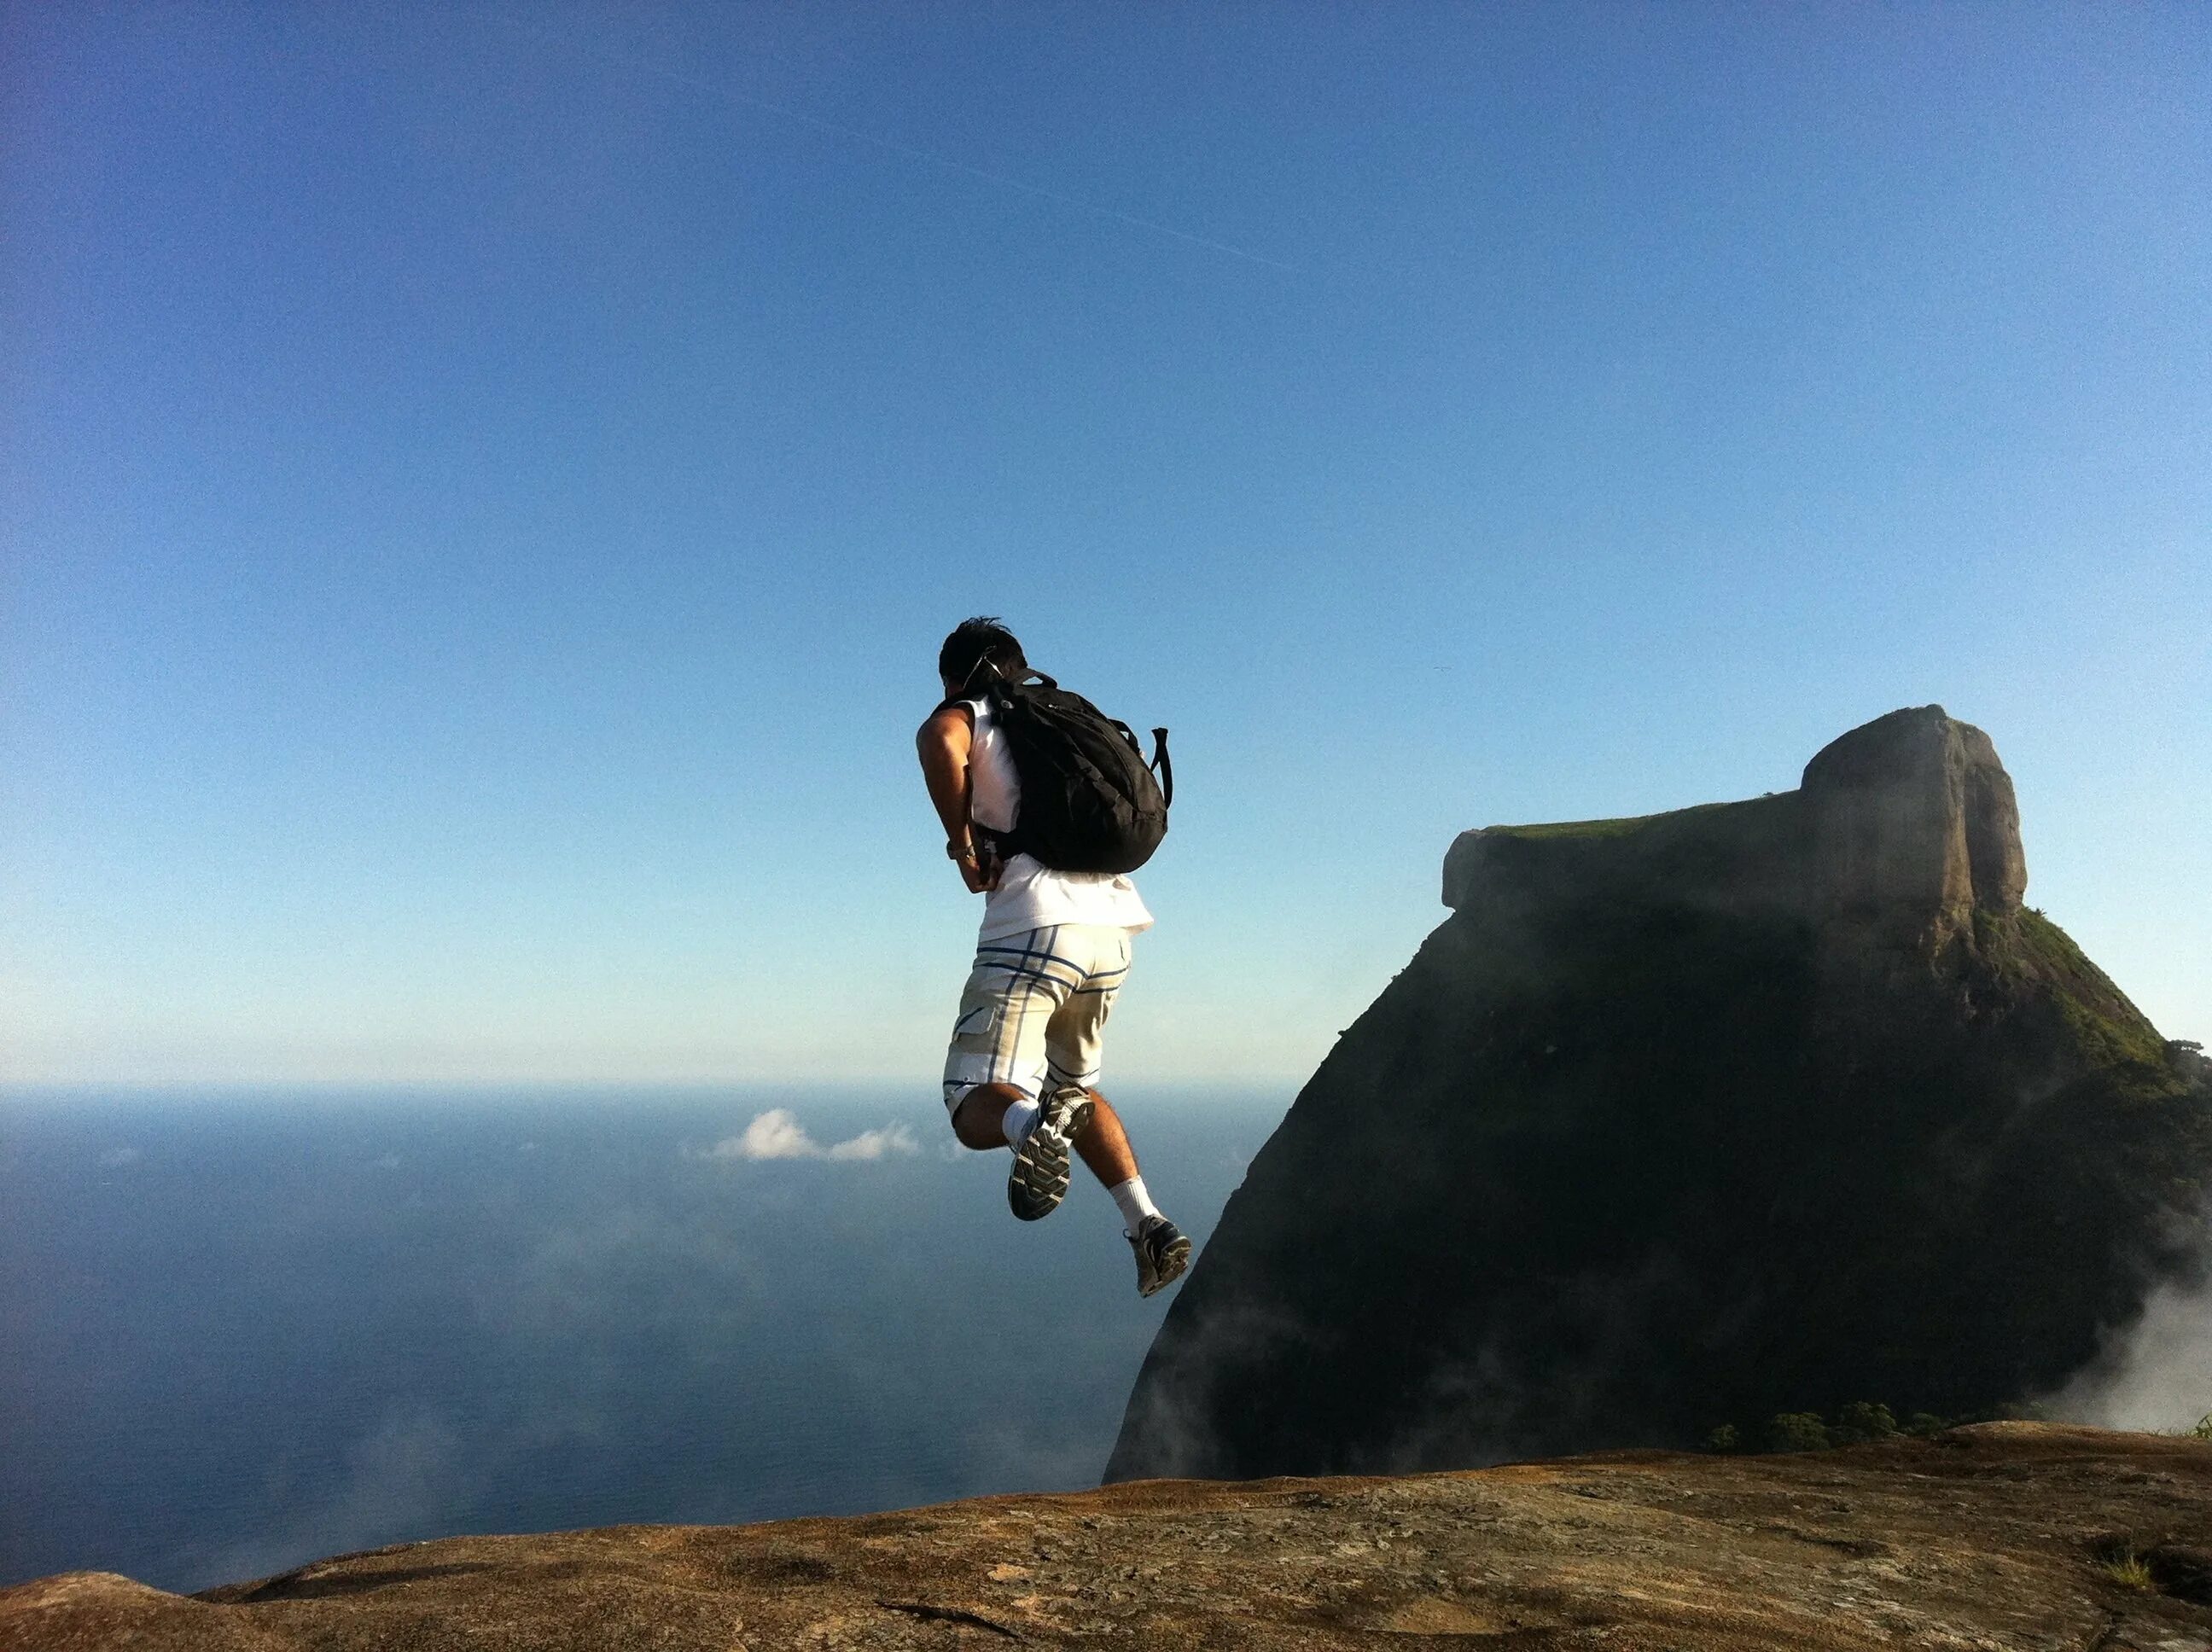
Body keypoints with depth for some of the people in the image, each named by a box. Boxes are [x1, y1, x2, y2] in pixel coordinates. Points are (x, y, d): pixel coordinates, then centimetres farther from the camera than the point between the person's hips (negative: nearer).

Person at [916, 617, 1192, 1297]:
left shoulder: (966, 717, 9)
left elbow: (940, 741, -17)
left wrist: (962, 843, -7)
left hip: (1032, 928, -6)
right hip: (1112, 929, 6)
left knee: (976, 1110, -4)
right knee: (1074, 1083, 25)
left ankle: (1035, 1123, -39)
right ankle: (1147, 1223, 8)